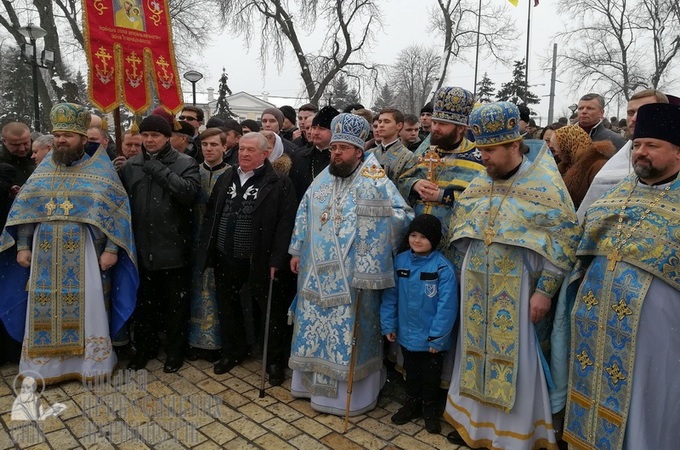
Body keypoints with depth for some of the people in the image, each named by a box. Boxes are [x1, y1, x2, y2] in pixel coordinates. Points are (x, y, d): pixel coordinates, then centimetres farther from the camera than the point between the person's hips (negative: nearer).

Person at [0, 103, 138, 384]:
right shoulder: (43, 170, 9)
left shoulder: (101, 170, -2)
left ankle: (91, 363, 18)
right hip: (46, 255, 4)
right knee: (45, 312, 9)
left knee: (86, 310, 4)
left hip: (84, 256, -3)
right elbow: (24, 210, 11)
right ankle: (46, 366, 23)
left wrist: (111, 249, -13)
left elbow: (116, 211, -7)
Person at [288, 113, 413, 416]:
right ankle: (313, 382, 36)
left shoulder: (372, 183, -11)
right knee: (314, 327, 16)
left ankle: (350, 393, 22)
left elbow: (403, 216, -18)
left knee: (348, 332, 4)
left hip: (353, 277, -6)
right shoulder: (322, 180, 9)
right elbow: (304, 215, 16)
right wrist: (297, 251, 15)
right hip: (317, 273, 6)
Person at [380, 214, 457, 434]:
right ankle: (412, 403, 45)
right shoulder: (400, 261, -6)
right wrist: (388, 324, -1)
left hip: (431, 337, -3)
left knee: (430, 375, 18)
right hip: (407, 333, 4)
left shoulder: (443, 267, -20)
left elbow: (447, 305, -19)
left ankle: (430, 408, 40)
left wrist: (437, 337, -18)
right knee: (411, 372, 24)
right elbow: (390, 295, 0)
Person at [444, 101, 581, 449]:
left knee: (513, 356, 5)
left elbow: (564, 240, -11)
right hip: (476, 287, 5)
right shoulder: (478, 185, 5)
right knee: (477, 350, 14)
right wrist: (464, 273, 11)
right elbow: (460, 232, 14)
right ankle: (473, 420, 32)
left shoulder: (545, 184, -9)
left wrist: (544, 291, -13)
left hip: (516, 290, -5)